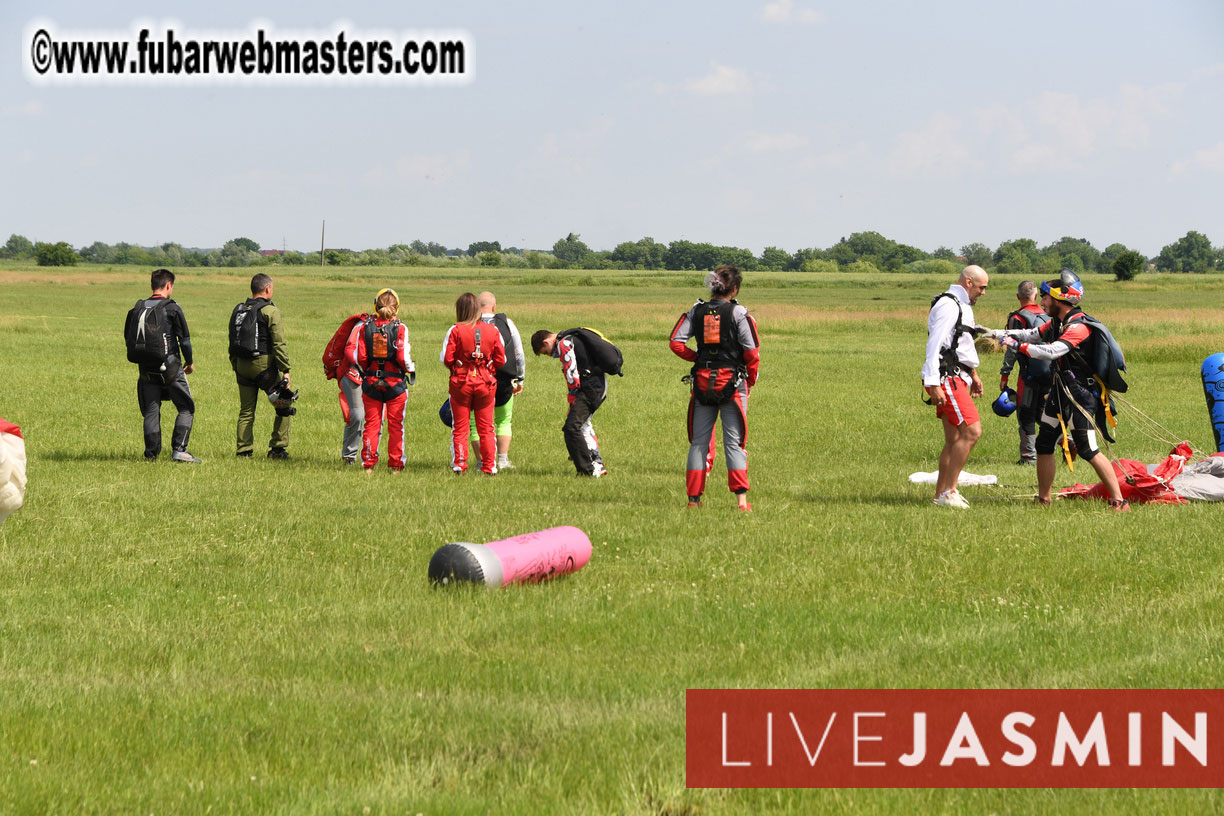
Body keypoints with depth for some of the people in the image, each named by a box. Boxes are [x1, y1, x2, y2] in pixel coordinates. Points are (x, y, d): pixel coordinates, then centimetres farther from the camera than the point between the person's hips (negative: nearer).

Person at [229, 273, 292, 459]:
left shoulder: (238, 311, 11)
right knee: (284, 407, 7)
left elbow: (232, 343, 14)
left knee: (246, 411, 11)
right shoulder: (270, 311, -9)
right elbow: (279, 344, -13)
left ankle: (244, 451, 6)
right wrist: (285, 371, -11)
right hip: (264, 365, -6)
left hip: (242, 367, 6)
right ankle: (278, 448, 3)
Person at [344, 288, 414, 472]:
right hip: (395, 381, -2)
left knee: (371, 423, 10)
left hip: (371, 381, 2)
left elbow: (357, 355, -6)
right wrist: (411, 370, 5)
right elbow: (403, 356, -15)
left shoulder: (365, 327, -3)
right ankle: (396, 464, 9)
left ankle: (368, 463, 9)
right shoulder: (400, 328, -10)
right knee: (396, 425, 8)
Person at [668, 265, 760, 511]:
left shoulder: (697, 311, 4)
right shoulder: (738, 313, -6)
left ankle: (694, 497, 9)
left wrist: (697, 358, 10)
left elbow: (676, 343, -3)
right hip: (732, 380, -3)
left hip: (703, 381, 3)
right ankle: (741, 498, -8)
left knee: (699, 441, 9)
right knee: (734, 442, -1)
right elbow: (751, 351, -10)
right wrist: (751, 379, 5)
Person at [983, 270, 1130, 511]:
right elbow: (1032, 335, 19)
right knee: (1044, 443, 11)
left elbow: (1051, 351, -31)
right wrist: (995, 333, 12)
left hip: (1080, 395, -10)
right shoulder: (1058, 323, 9)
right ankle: (1043, 498, 21)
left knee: (1087, 449, -13)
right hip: (1060, 392, 10)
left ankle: (1119, 501, -11)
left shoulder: (1079, 327, -20)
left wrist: (1015, 344, -26)